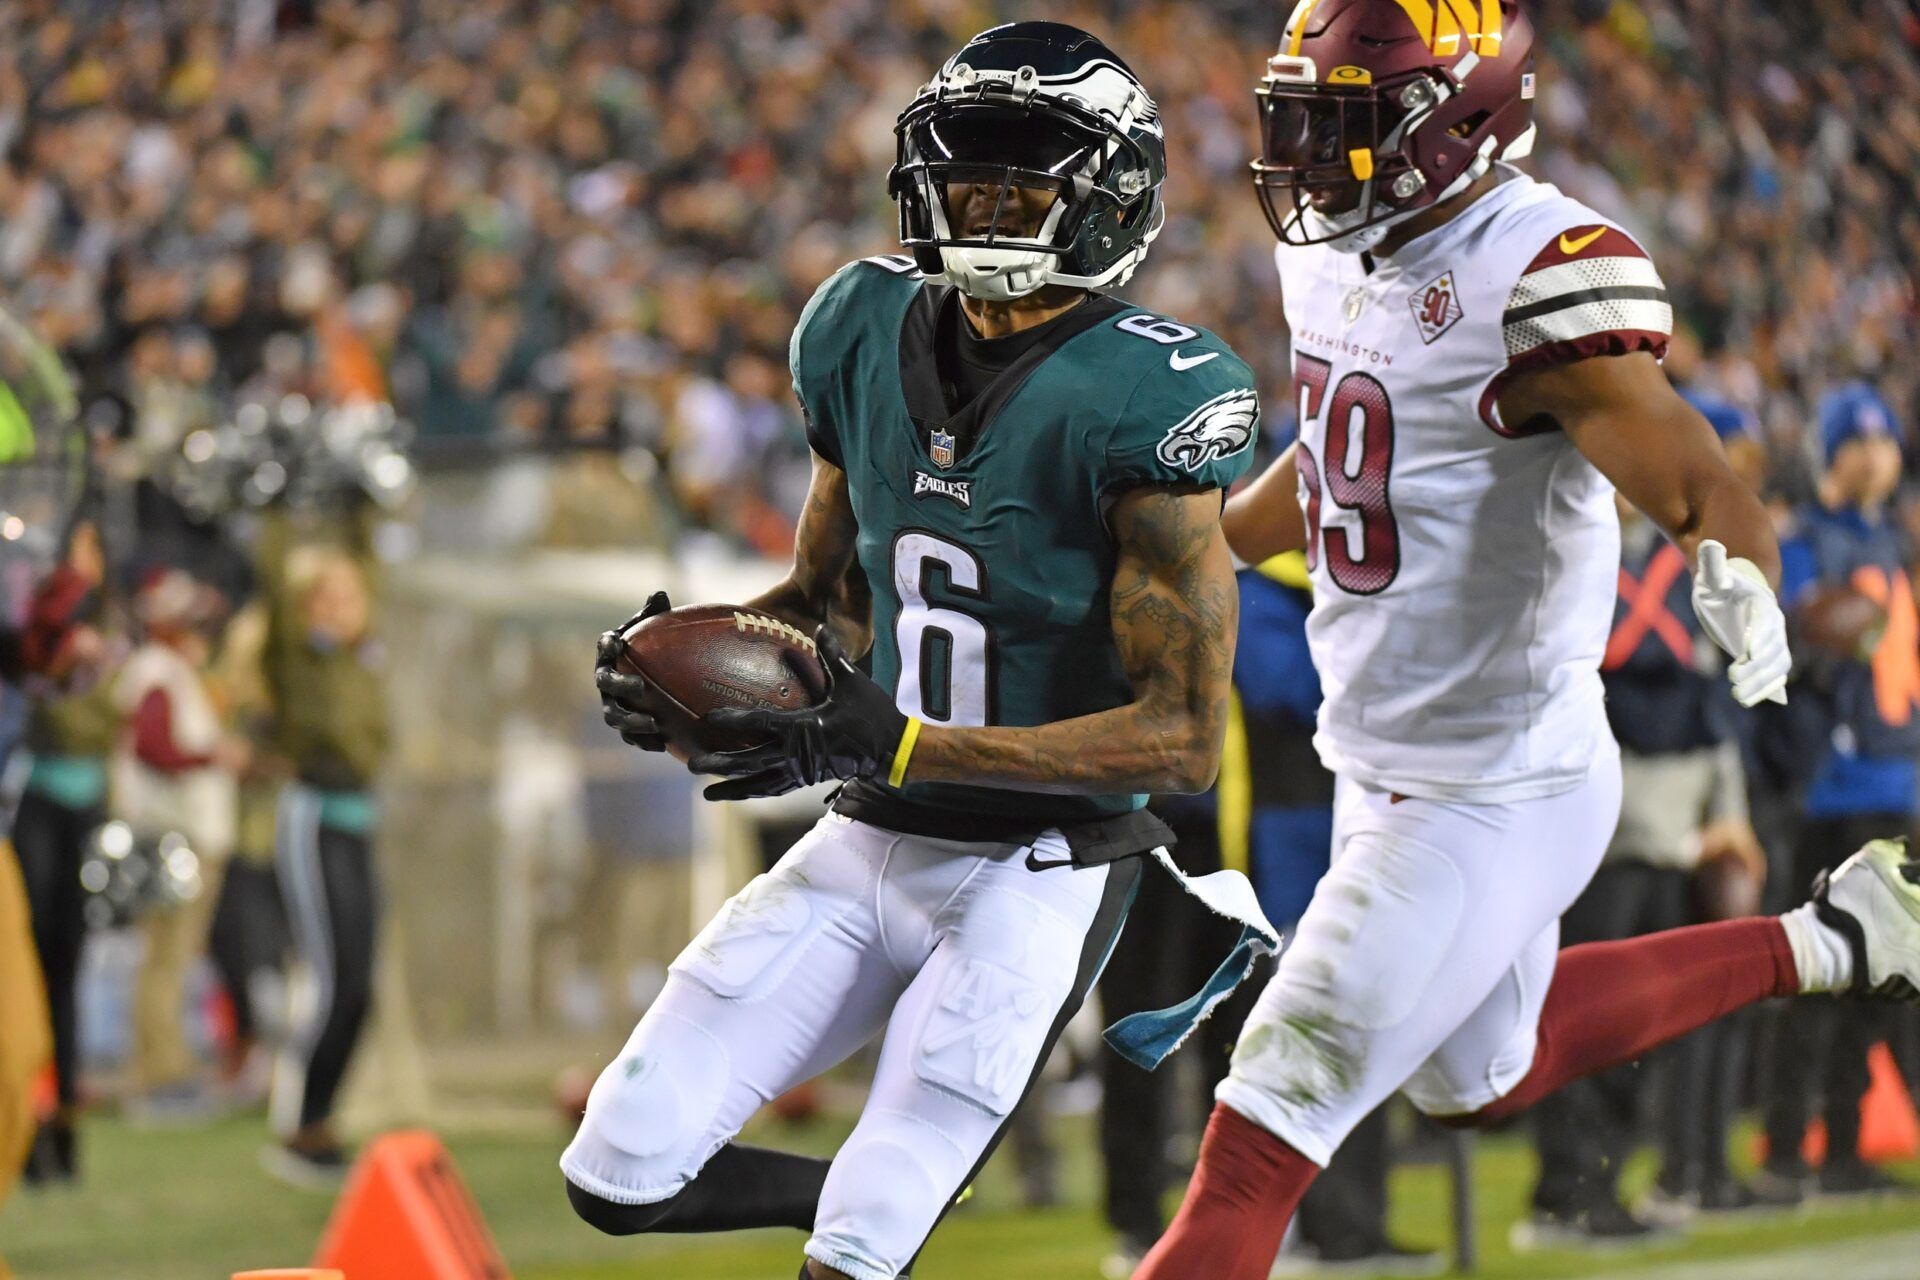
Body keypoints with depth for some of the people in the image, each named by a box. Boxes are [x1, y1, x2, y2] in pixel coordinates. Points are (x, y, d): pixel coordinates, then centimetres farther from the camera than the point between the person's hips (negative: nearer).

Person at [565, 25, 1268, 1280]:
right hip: (866, 850, 7)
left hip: (1038, 878, -7)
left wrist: (902, 745, -28)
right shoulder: (872, 334, 3)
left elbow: (1184, 736, -21)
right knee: (622, 1176, 3)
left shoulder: (1141, 402, -18)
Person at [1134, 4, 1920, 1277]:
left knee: (1253, 1151, -9)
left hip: (1492, 802, -9)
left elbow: (1688, 473, -36)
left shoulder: (1545, 275, -24)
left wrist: (1739, 580, -57)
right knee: (1483, 1075, 30)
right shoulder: (1334, 260, 1)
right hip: (1380, 776, 9)